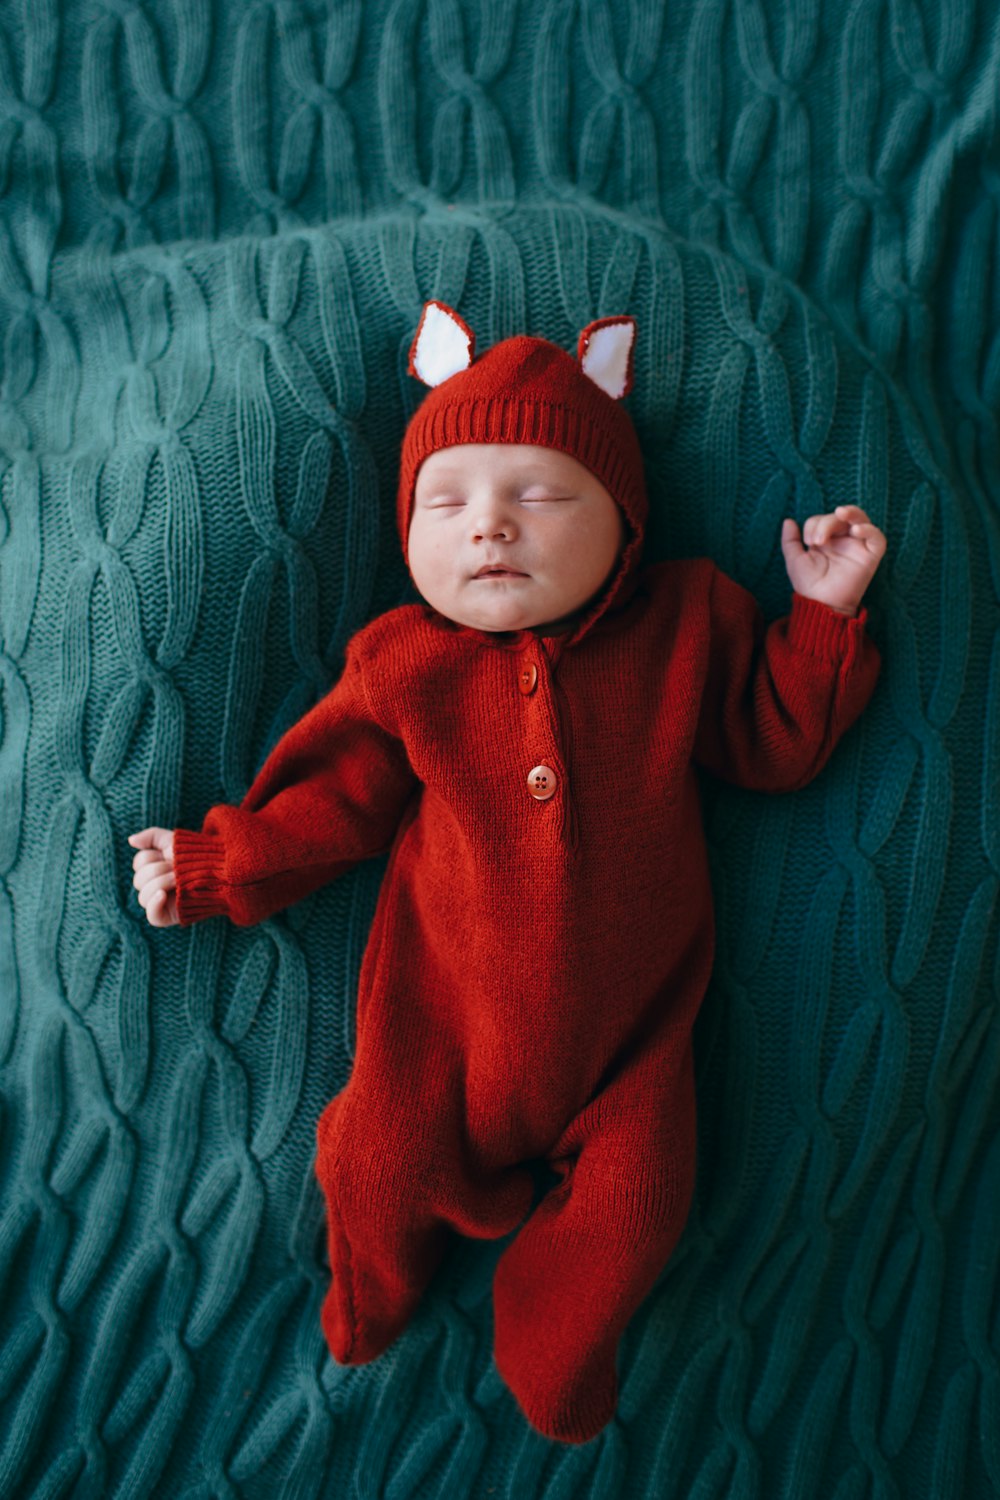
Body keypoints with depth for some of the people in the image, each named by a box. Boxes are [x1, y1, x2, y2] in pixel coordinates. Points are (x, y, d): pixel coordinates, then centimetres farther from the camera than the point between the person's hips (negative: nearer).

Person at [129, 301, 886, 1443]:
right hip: (447, 1013, 0)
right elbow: (334, 803, 2)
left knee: (634, 1205, -2)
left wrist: (823, 611, -5)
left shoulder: (683, 624, -6)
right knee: (378, 1166, -2)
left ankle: (548, 1348, 33)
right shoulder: (404, 664, -7)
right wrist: (211, 867, 1)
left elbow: (777, 742, 3)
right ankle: (375, 1303, 37)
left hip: (624, 1026, 1)